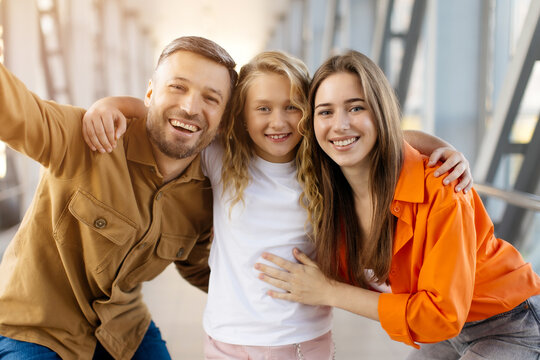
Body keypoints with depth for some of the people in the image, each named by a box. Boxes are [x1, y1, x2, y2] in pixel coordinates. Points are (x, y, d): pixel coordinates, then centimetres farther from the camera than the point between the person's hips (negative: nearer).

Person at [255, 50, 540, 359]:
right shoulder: (326, 191, -12)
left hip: (509, 328, -5)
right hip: (445, 334, 5)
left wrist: (329, 292, -26)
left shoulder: (439, 188, -28)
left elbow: (443, 315, -27)